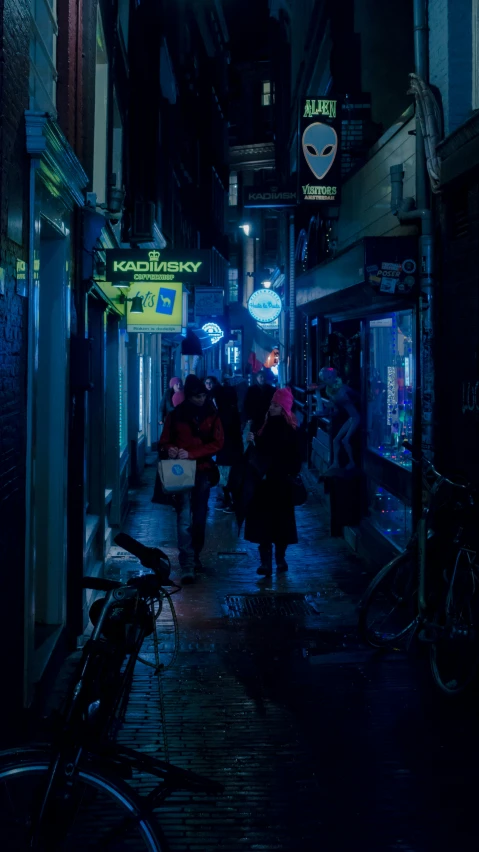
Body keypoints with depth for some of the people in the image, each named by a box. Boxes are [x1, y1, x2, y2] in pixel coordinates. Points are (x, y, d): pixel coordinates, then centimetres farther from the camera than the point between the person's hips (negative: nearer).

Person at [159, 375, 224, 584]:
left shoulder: (212, 415, 2)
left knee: (200, 517, 11)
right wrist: (170, 449, -18)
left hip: (203, 470, 2)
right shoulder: (176, 415, -1)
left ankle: (195, 556, 29)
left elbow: (217, 443, -4)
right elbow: (164, 442, 7)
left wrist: (191, 453, -15)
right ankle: (187, 566, -16)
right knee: (184, 518, -12)